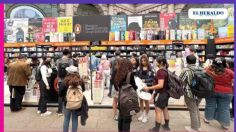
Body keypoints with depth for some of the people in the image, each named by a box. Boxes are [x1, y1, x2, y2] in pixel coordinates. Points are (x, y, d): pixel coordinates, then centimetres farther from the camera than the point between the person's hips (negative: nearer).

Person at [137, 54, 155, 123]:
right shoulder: (139, 68, 2)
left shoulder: (150, 68, -8)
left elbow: (152, 78, -9)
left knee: (146, 100, 5)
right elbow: (137, 76, 6)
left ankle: (146, 116, 23)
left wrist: (145, 80, -19)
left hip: (148, 86, -4)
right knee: (141, 100, 12)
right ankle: (142, 114, 31)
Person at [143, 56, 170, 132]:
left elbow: (160, 85, -28)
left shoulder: (160, 71, -22)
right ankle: (166, 126, 35)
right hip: (165, 93, 10)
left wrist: (149, 88, -26)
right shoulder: (165, 70, 6)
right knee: (165, 109, 20)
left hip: (161, 93, -10)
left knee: (158, 111, 0)